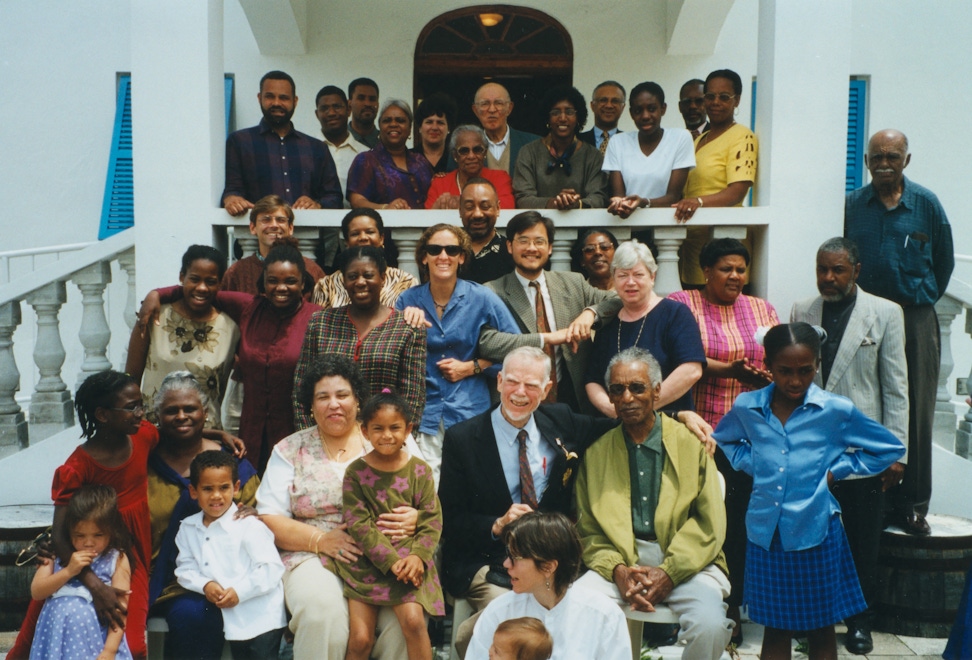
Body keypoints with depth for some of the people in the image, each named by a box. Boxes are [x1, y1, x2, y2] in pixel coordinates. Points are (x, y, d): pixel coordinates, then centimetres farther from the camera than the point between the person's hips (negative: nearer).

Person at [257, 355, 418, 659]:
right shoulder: (290, 450, 13)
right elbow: (268, 519, 5)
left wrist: (415, 519, -16)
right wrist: (321, 539, -11)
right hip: (313, 558, 0)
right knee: (322, 608, -32)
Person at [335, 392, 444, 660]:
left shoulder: (420, 470, 0)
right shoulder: (356, 472, -4)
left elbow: (432, 520, -1)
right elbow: (358, 524, -9)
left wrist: (418, 555, -18)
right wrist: (391, 561, -18)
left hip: (408, 560, 0)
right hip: (367, 562, 0)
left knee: (413, 619, -22)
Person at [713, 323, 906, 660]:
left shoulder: (837, 410, -9)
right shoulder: (747, 406, -3)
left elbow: (891, 448, 3)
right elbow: (722, 440, 19)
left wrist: (836, 469, -5)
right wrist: (751, 462, 1)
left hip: (815, 533, -2)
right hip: (766, 531, 2)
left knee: (820, 627, 14)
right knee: (774, 626, 15)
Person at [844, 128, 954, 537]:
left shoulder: (927, 204, 4)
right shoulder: (851, 205, 5)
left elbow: (944, 261, 13)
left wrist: (922, 299, 12)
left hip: (915, 321, 0)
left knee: (915, 414, 0)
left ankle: (911, 505, 10)